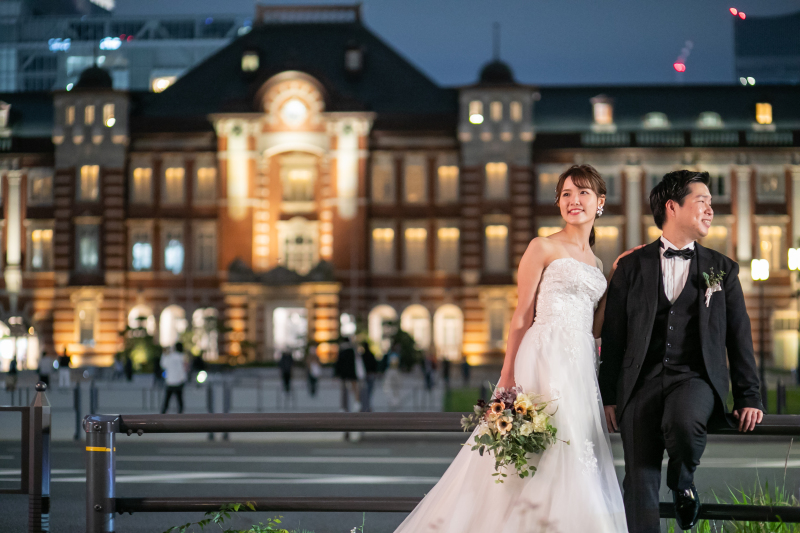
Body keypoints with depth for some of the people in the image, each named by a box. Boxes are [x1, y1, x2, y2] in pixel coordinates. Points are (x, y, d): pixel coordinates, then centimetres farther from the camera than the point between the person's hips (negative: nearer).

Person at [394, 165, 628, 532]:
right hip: (545, 361, -7)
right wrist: (508, 376, -13)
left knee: (573, 458, 4)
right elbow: (522, 316, -6)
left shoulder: (595, 263, 19)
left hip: (581, 370, 7)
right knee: (540, 454, -11)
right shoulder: (543, 248, -1)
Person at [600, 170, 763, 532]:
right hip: (642, 383, 1)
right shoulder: (632, 267, 10)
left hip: (696, 378, -1)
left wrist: (748, 398, 4)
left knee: (683, 421, -34)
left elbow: (739, 336, 11)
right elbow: (613, 335, 9)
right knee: (640, 487, -7)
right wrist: (608, 396, 4)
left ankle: (683, 482, -2)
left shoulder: (722, 269, 12)